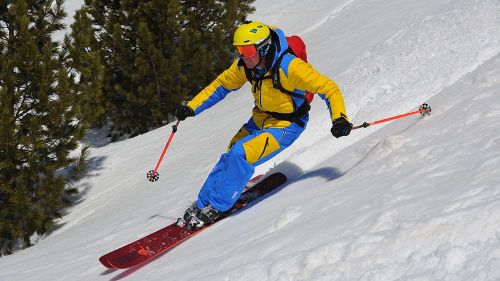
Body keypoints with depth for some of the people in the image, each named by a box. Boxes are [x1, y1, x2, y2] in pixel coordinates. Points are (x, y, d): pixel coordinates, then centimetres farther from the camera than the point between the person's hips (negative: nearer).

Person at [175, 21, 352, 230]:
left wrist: (339, 118, -41)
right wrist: (191, 108, -1)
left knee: (240, 155, -20)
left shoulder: (289, 67, -30)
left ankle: (217, 207, -6)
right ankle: (201, 205, 16)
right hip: (260, 119, 7)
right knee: (229, 157, 0)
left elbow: (328, 88, -26)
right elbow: (220, 85, 7)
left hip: (286, 125, -7)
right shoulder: (244, 66, -10)